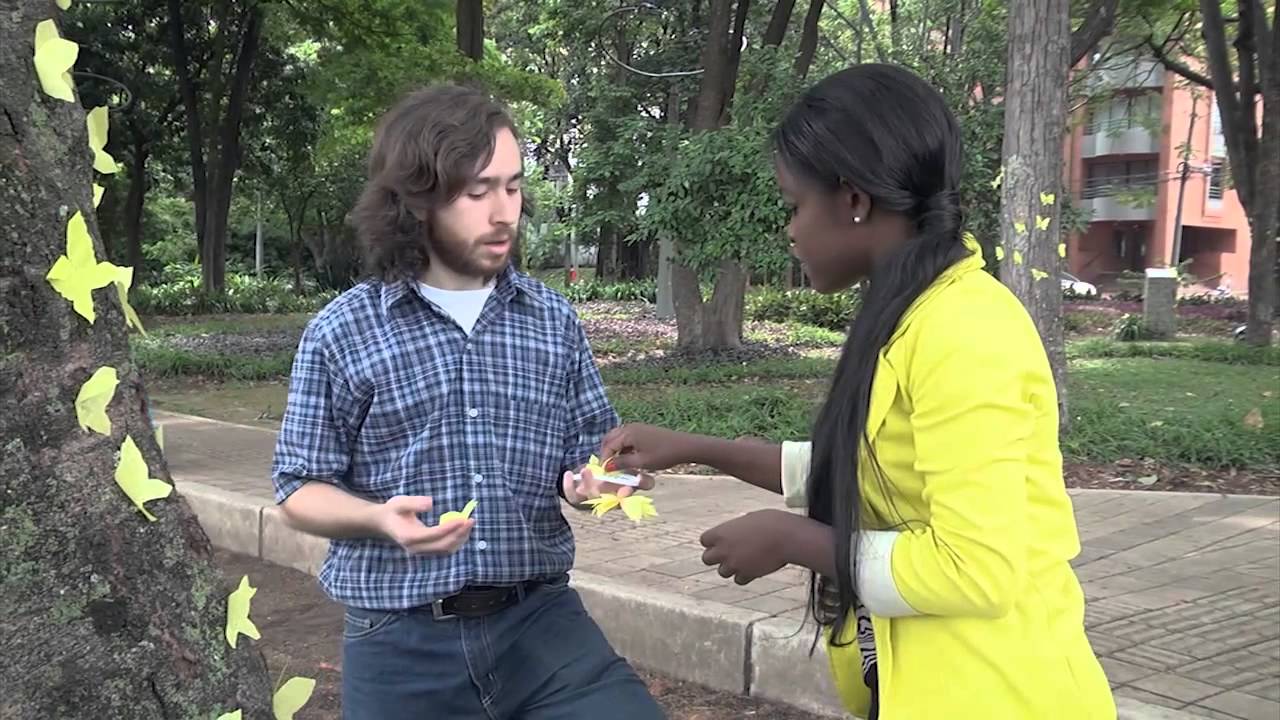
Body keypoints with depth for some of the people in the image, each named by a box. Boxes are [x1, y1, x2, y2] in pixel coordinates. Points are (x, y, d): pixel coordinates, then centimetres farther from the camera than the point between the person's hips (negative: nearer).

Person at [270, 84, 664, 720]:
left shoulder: (555, 320, 5)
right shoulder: (340, 333, -4)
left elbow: (591, 449, 12)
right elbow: (301, 488, 1)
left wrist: (591, 480, -12)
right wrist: (379, 518, -19)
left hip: (539, 620, 2)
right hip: (401, 643, -1)